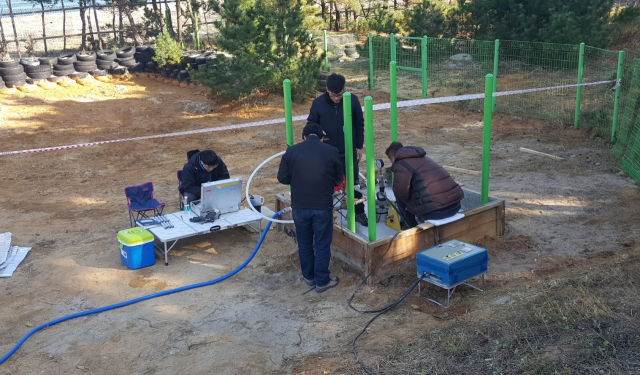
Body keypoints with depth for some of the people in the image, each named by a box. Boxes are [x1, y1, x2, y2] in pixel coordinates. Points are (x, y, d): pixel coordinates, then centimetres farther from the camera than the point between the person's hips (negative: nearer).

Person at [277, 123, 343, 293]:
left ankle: (309, 277, 32)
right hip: (323, 206, -2)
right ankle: (322, 281, 18)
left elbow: (282, 178, 2)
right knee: (322, 245, 10)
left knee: (304, 244, 18)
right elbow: (338, 179, 5)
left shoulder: (292, 151, -2)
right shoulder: (331, 151, -4)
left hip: (299, 206, 2)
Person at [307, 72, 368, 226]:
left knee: (354, 183, 13)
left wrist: (359, 146, 2)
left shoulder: (352, 100, -11)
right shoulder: (318, 103, -12)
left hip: (349, 153, 0)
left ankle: (359, 212, 29)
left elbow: (359, 125, 0)